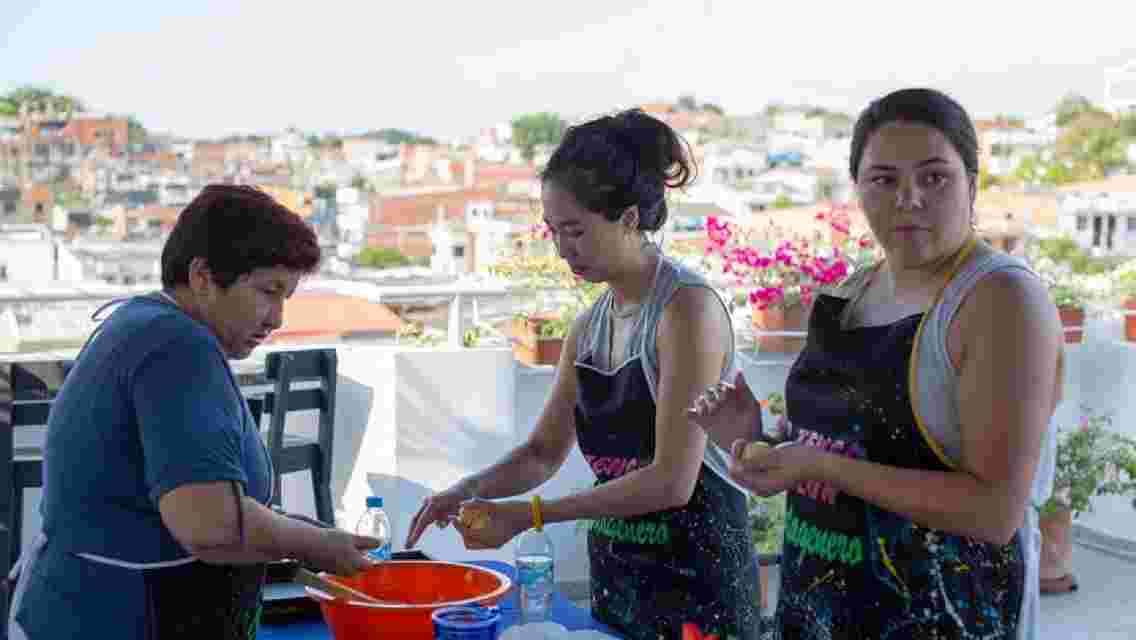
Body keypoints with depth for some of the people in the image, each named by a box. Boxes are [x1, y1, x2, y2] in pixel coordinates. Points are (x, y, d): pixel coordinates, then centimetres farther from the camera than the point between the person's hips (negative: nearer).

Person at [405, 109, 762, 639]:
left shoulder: (687, 307, -17)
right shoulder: (590, 326, 6)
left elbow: (671, 480, -22)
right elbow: (544, 451, 14)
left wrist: (526, 515, -20)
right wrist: (468, 490, -6)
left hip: (695, 575, -7)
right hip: (613, 570, 7)